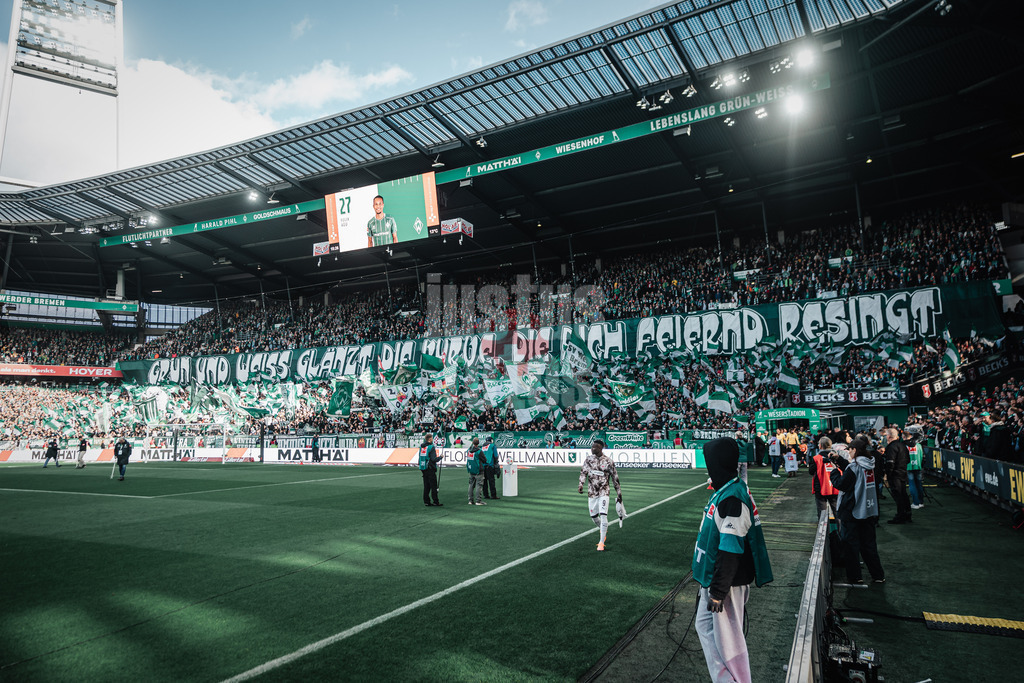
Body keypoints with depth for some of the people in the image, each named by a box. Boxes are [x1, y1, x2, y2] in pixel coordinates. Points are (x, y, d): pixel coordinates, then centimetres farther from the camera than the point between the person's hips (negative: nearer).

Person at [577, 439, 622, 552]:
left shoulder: (608, 461, -6)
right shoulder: (588, 459, 3)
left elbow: (615, 478, 1)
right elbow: (583, 472, 2)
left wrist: (619, 493, 3)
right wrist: (581, 484, -16)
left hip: (604, 492, -4)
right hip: (592, 492, 4)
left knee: (603, 515, -14)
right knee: (593, 516, 9)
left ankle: (601, 542, -5)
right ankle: (604, 532, 40)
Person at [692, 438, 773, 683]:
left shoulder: (733, 498, -25)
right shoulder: (724, 491, 7)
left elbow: (731, 551, -26)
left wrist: (718, 592, -22)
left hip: (728, 582, -10)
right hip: (713, 578, 10)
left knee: (727, 639, 2)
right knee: (705, 626, 20)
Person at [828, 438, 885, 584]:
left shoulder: (854, 467, -19)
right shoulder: (869, 464, 4)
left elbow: (840, 484, -14)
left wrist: (835, 470, -1)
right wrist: (839, 459, 13)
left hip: (852, 512, -7)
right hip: (869, 510, 7)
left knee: (851, 544, 5)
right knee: (868, 543, 17)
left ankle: (854, 576, 11)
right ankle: (878, 575, 22)